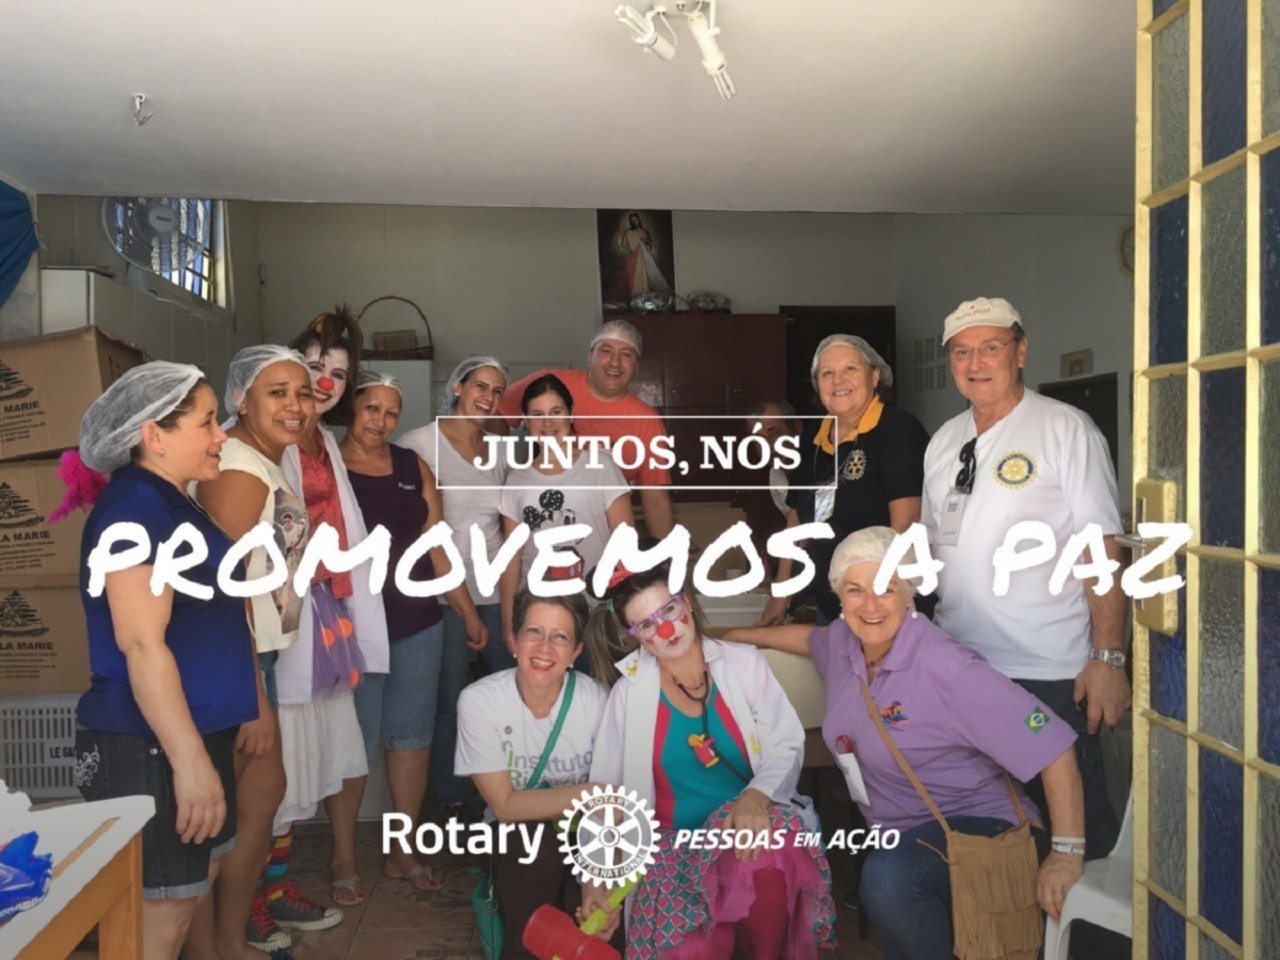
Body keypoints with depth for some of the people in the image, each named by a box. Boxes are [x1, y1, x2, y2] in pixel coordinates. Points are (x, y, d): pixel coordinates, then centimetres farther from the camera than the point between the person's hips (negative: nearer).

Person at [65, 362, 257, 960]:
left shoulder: (176, 506, 13)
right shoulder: (132, 508, -18)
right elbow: (141, 644, -25)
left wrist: (252, 705, 22)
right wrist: (189, 760, -25)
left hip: (196, 733, 10)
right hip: (147, 746, -10)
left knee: (197, 879, 20)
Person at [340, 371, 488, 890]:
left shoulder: (414, 467, 8)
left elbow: (437, 548, 12)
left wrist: (470, 612, 12)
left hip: (418, 625, 4)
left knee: (412, 737, 11)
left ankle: (403, 851, 26)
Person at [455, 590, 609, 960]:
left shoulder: (597, 700, -17)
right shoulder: (479, 701, -18)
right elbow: (505, 806, -15)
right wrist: (590, 794, -26)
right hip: (517, 839, 1)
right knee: (539, 839, -32)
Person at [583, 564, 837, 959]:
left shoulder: (744, 663, -1)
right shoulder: (629, 692, -1)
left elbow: (786, 745, -5)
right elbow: (605, 789, 0)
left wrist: (756, 796, -25)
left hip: (752, 824, 1)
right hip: (675, 843, 0)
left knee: (763, 863, -34)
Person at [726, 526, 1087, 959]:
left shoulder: (945, 668, -25)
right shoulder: (843, 640, -3)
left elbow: (1052, 745, -24)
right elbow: (809, 637, 23)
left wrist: (1067, 853, -21)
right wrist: (738, 636, 30)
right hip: (899, 838, 7)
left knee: (887, 878, -34)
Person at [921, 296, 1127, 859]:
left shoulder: (1065, 429, -6)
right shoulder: (944, 441, 10)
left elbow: (1103, 551, -10)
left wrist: (1107, 658, -15)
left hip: (1050, 673, -5)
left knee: (1075, 822, 6)